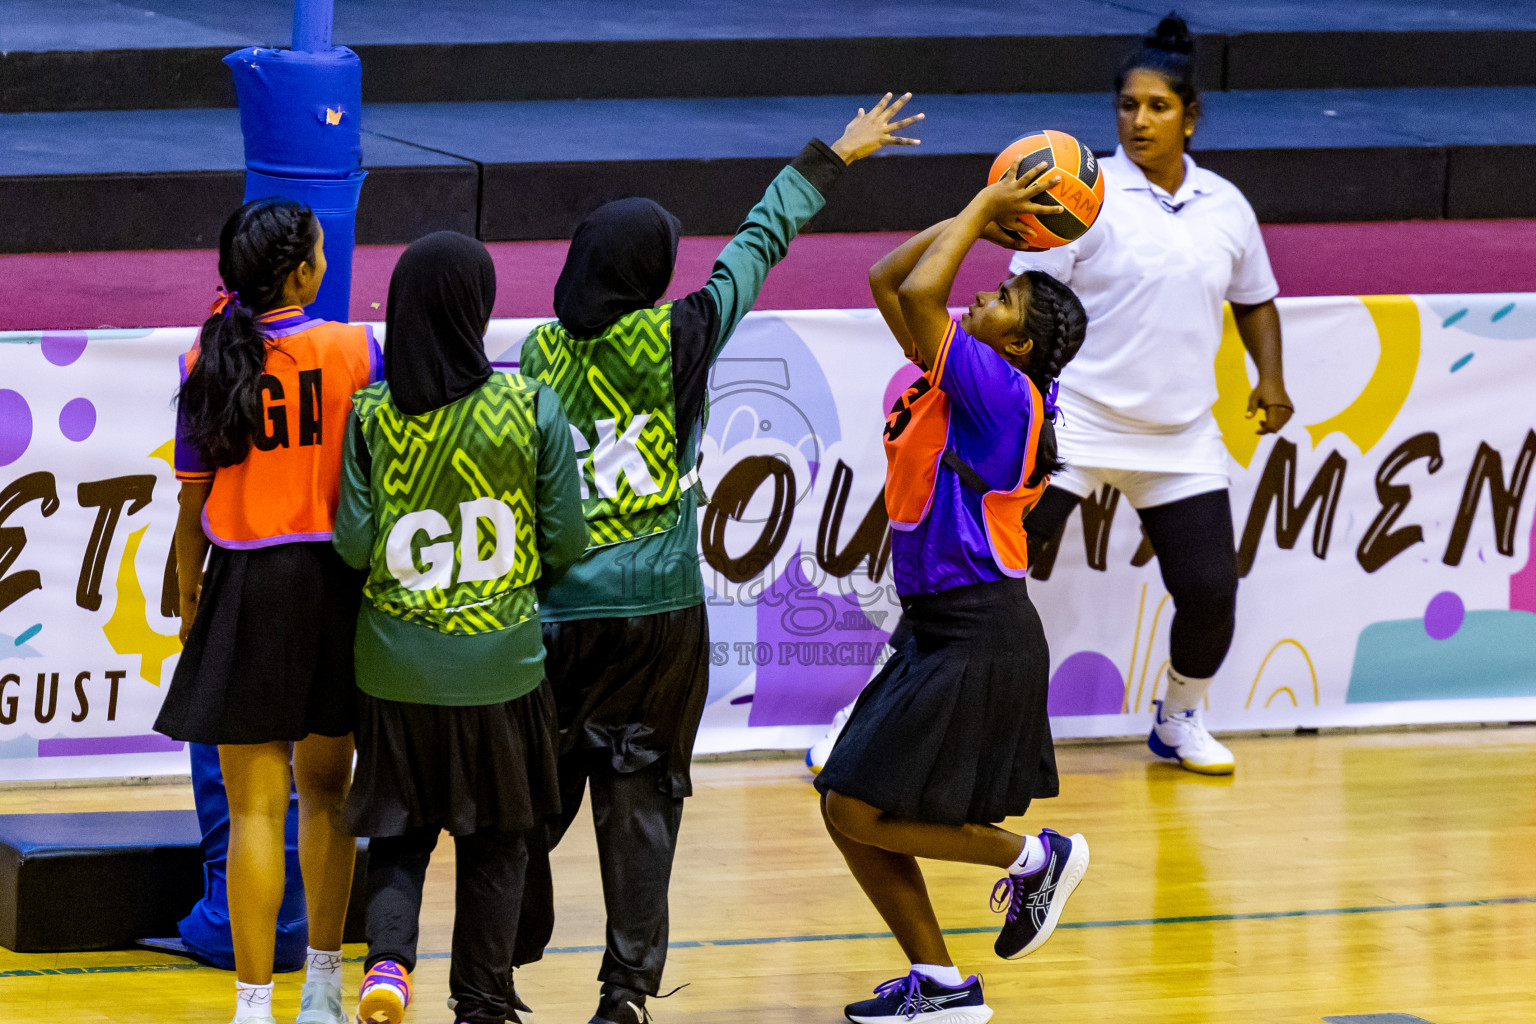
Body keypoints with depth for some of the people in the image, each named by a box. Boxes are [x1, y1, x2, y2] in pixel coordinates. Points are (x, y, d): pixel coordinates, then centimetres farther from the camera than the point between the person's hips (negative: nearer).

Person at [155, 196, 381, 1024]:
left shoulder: (208, 364, -6)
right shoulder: (355, 351, -7)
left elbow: (193, 507, -1)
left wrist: (189, 606, 10)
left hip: (247, 584, -1)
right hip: (338, 581, 1)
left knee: (255, 809, 2)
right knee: (325, 791, 17)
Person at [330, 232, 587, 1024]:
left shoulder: (371, 416, -6)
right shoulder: (531, 407, -8)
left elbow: (354, 544, -8)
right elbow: (566, 542, -6)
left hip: (396, 664, 1)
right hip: (500, 661, -1)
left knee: (398, 834, 13)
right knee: (493, 841, 14)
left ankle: (388, 956, -12)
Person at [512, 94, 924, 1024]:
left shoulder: (541, 352, 1)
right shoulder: (673, 340, -6)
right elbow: (758, 247, 5)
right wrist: (834, 159, 16)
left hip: (557, 608, 2)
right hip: (657, 607, -2)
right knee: (639, 799, 3)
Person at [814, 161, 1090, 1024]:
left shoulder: (1002, 390, -15)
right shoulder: (959, 375, 10)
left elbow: (918, 292, -25)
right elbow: (890, 281, 15)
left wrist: (983, 211, -13)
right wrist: (982, 216, 9)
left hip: (980, 636, -10)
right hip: (935, 629, 10)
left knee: (861, 809, -9)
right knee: (849, 810, 7)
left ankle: (1035, 857, 4)